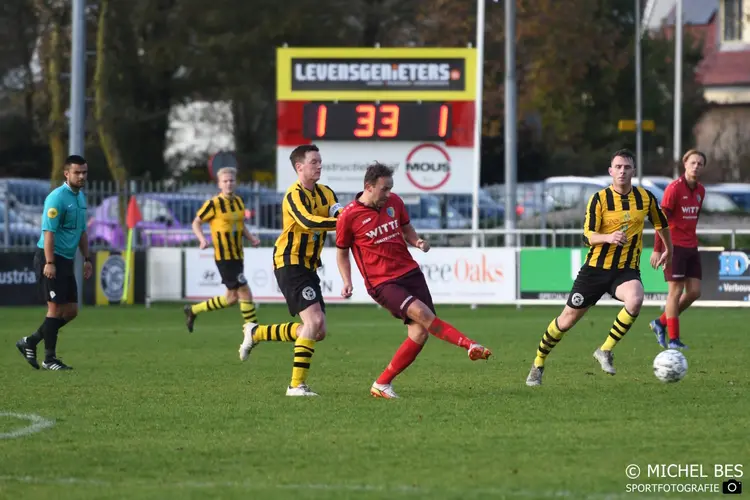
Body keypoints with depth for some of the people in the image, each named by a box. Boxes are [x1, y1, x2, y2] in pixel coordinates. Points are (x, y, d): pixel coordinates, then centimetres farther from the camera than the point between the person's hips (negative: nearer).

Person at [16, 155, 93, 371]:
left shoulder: (81, 197, 13)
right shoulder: (57, 198, -15)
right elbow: (49, 231, -19)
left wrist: (87, 259, 17)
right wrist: (49, 263, -24)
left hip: (67, 261, 9)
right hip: (51, 259, -9)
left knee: (71, 310, 8)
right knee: (56, 308, -7)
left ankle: (30, 342, 18)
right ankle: (49, 359, 0)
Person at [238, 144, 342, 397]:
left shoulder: (326, 193, 12)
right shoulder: (295, 195, -14)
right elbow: (307, 222, -32)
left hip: (308, 267, 9)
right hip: (290, 264, -9)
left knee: (317, 331, 8)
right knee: (315, 320, -21)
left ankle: (256, 333, 25)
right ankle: (296, 384, -16)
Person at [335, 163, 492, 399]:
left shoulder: (394, 202, 5)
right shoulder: (349, 217, -7)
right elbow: (342, 252, 7)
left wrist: (417, 242, 0)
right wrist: (347, 282, -7)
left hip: (409, 272, 5)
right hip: (382, 282, -5)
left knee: (420, 332, -5)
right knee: (421, 313, -28)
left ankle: (382, 384, 4)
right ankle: (470, 345, -29)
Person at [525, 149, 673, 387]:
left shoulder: (645, 197, 0)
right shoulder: (599, 199, -8)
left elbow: (661, 224, 20)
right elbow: (588, 237, -15)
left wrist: (668, 250, 30)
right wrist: (608, 237, -34)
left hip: (627, 269, 1)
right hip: (596, 268, -1)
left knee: (635, 300, -33)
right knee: (568, 319, 4)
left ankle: (605, 351, -15)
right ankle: (538, 364, 25)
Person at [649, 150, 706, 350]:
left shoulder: (700, 190, 9)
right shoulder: (674, 188, -12)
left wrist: (693, 241, 16)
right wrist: (657, 250, -17)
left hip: (691, 247, 7)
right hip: (674, 246, -7)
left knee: (694, 292, 4)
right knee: (676, 290, -5)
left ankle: (661, 323, 20)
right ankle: (673, 339, 1)